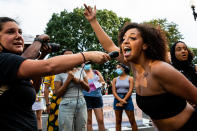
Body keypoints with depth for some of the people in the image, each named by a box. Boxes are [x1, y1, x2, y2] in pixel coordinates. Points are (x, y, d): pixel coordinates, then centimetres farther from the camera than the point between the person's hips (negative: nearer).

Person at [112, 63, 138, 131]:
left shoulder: (130, 78, 2)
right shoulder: (115, 79, 9)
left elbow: (130, 90, -7)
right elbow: (114, 91, 0)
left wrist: (123, 101, -13)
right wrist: (120, 100, -15)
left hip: (127, 99, -2)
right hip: (117, 99, 2)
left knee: (132, 120, 0)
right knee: (118, 121, 6)